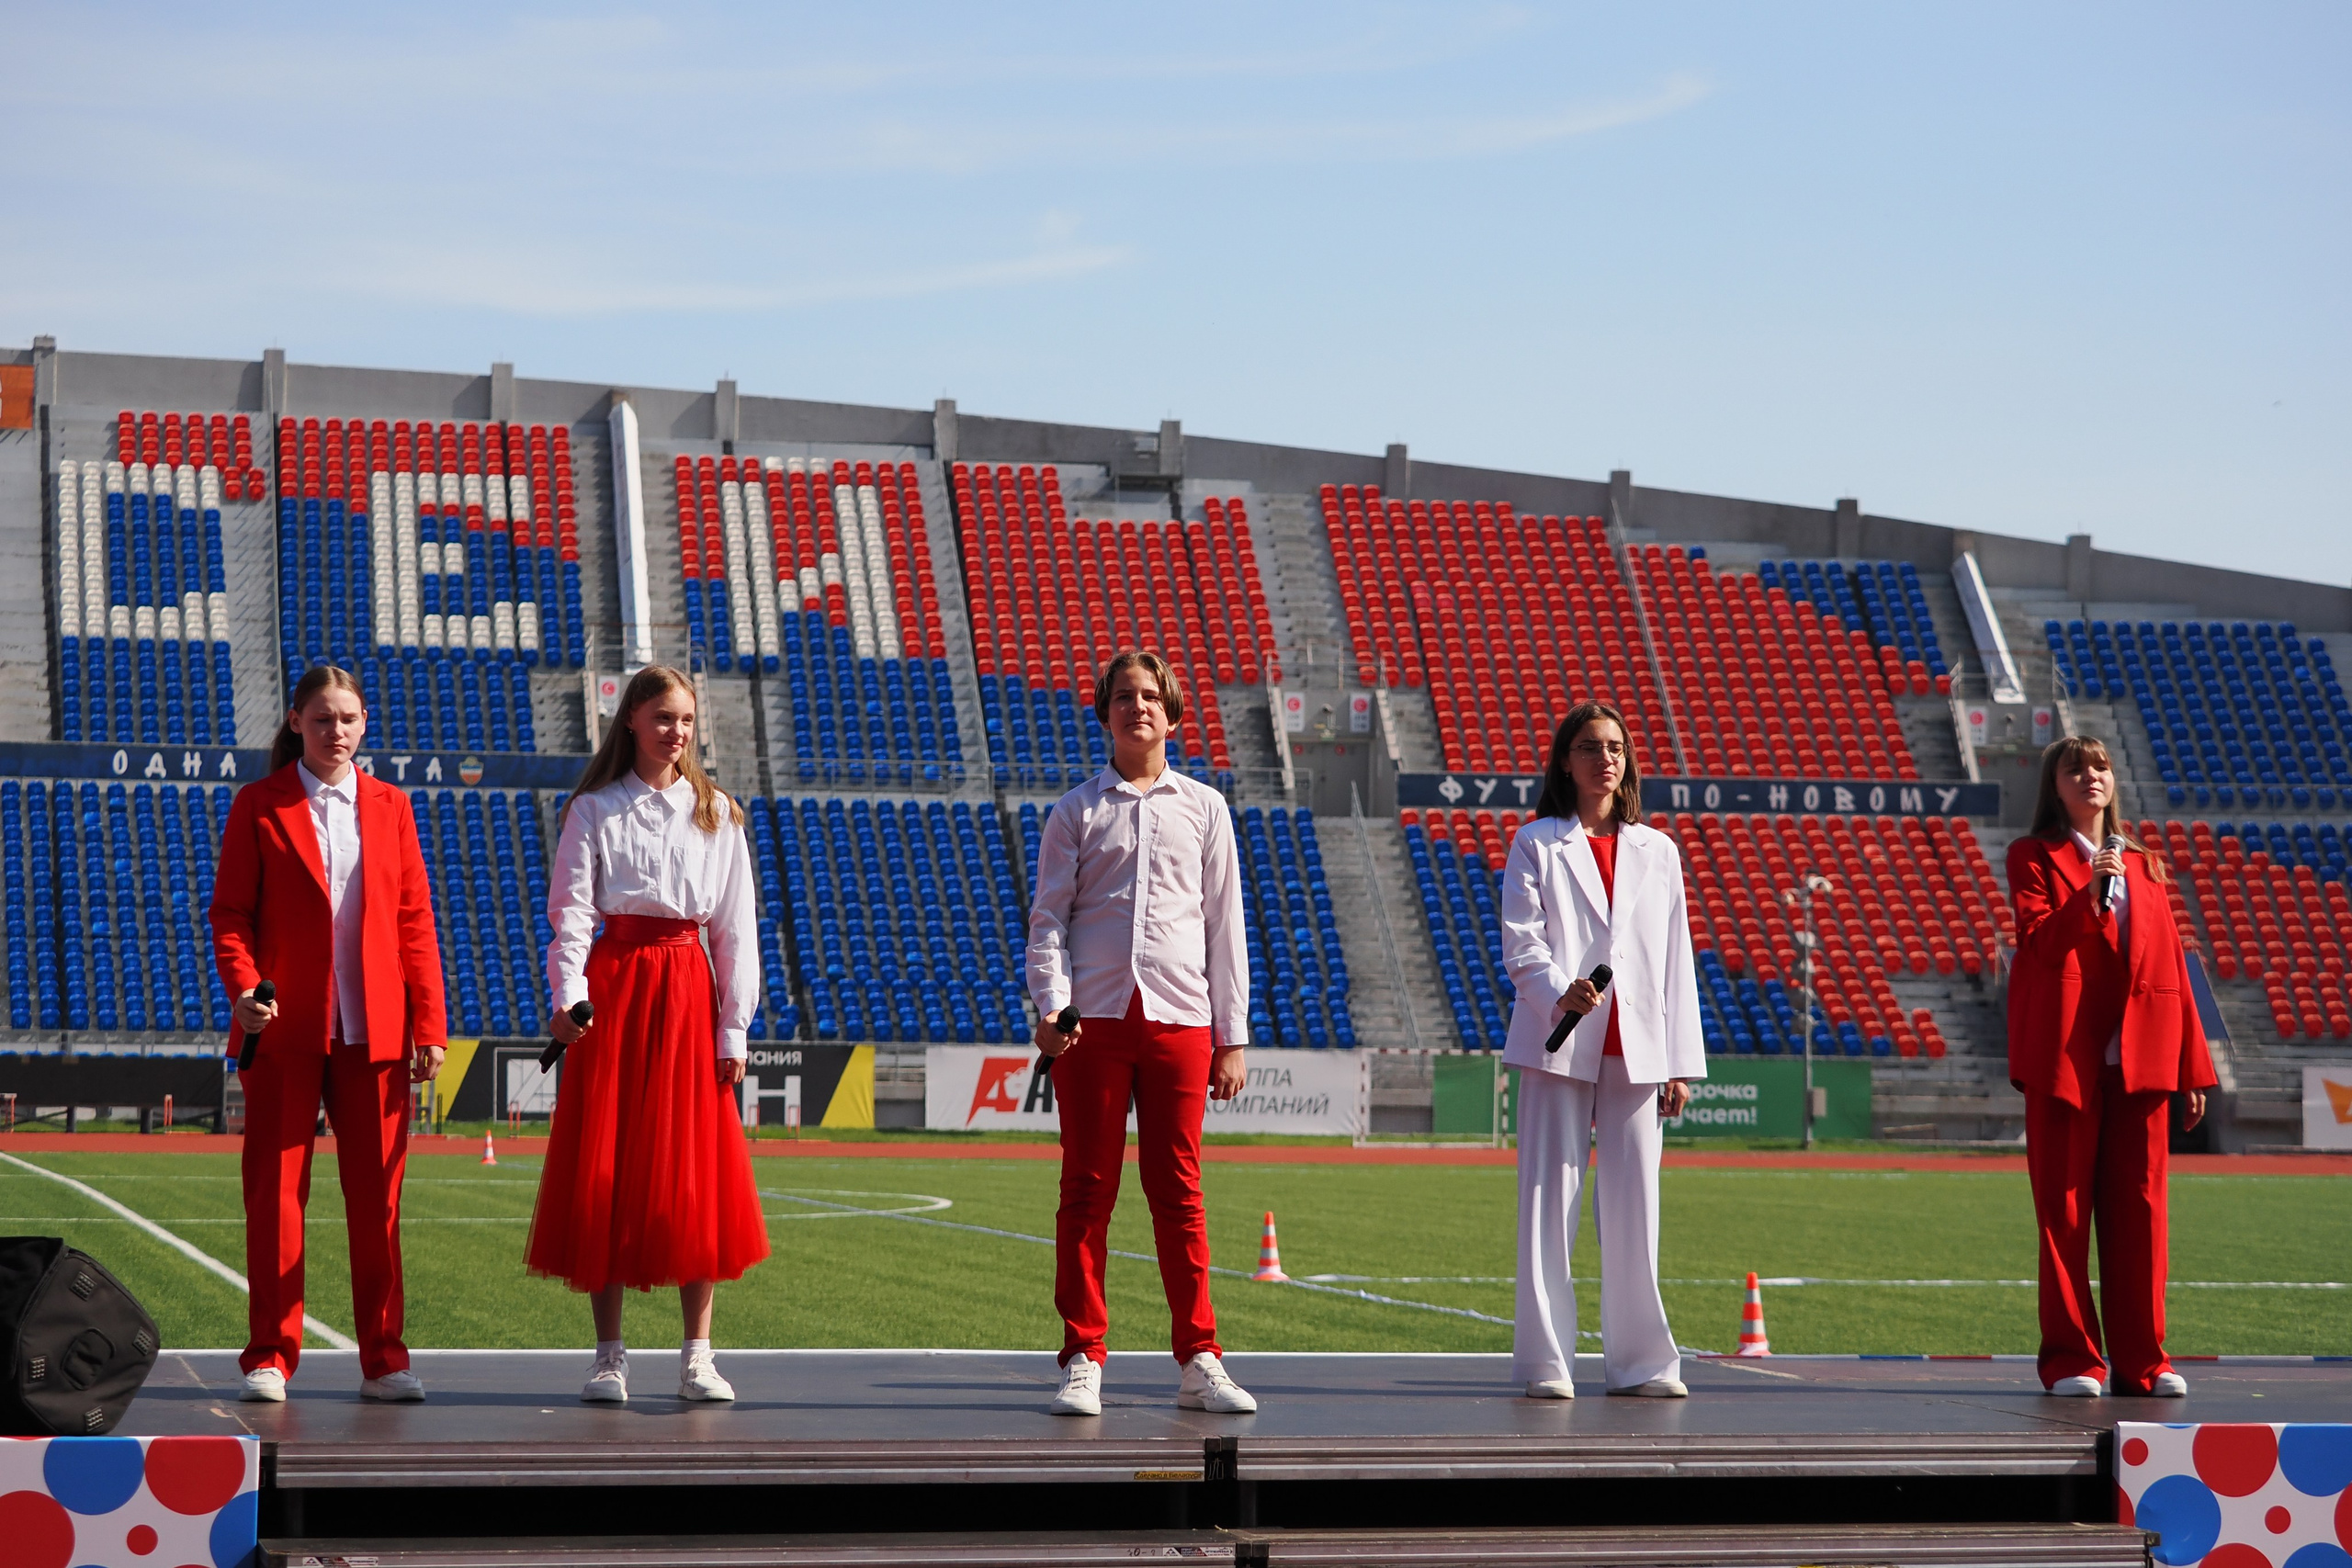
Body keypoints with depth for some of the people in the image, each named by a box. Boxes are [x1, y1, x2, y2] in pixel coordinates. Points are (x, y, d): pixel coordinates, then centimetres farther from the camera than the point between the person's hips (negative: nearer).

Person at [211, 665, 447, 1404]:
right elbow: (230, 912, 2)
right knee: (275, 1191, 1)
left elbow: (415, 921, 10)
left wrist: (428, 1025, 4)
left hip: (374, 1031, 2)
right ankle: (270, 1357, 8)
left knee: (377, 1196, 3)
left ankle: (382, 1361, 9)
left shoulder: (389, 807, 12)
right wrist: (243, 989, -16)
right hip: (285, 1029, -2)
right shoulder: (259, 805, 4)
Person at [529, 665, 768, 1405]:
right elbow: (572, 909, -3)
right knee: (605, 1169, -3)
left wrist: (734, 1026, 1)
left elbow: (736, 926, 8)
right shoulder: (593, 811, 5)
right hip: (613, 984, -1)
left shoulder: (717, 814, 10)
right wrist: (567, 996, -19)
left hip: (690, 992, 2)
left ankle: (697, 1355, 3)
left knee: (697, 1170, -2)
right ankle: (609, 1354, 4)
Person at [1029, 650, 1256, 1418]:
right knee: (1087, 1189, 0)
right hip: (1094, 1016, -1)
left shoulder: (1203, 808, 13)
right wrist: (1050, 1005, -9)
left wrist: (1233, 1035, 8)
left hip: (1179, 1016, 1)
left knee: (1178, 1192, 2)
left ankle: (1198, 1361, 7)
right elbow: (1048, 917, 7)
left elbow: (1224, 924, 13)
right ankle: (1082, 1362, 5)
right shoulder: (1077, 810, 9)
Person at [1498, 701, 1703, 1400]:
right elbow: (1519, 942, -3)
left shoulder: (1656, 851, 14)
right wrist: (1559, 993, -23)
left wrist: (1682, 1063, 7)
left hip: (1636, 1047, 3)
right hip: (1559, 1043, -3)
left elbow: (1676, 961, 13)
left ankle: (1638, 1359, 10)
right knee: (1550, 1199, -3)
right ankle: (1545, 1359, 1)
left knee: (1635, 1203, 3)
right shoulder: (1536, 844, 5)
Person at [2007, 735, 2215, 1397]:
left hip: (2140, 1057, 4)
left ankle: (2141, 1357, 7)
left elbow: (2172, 965, 15)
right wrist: (2090, 896, -20)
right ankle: (2070, 1359, 2)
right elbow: (2036, 941, -7)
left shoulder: (2144, 866, 19)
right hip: (2065, 1056, -4)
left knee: (2139, 1206, 2)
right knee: (2064, 1209, -2)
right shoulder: (2035, 856, 8)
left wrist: (2192, 1068, 10)